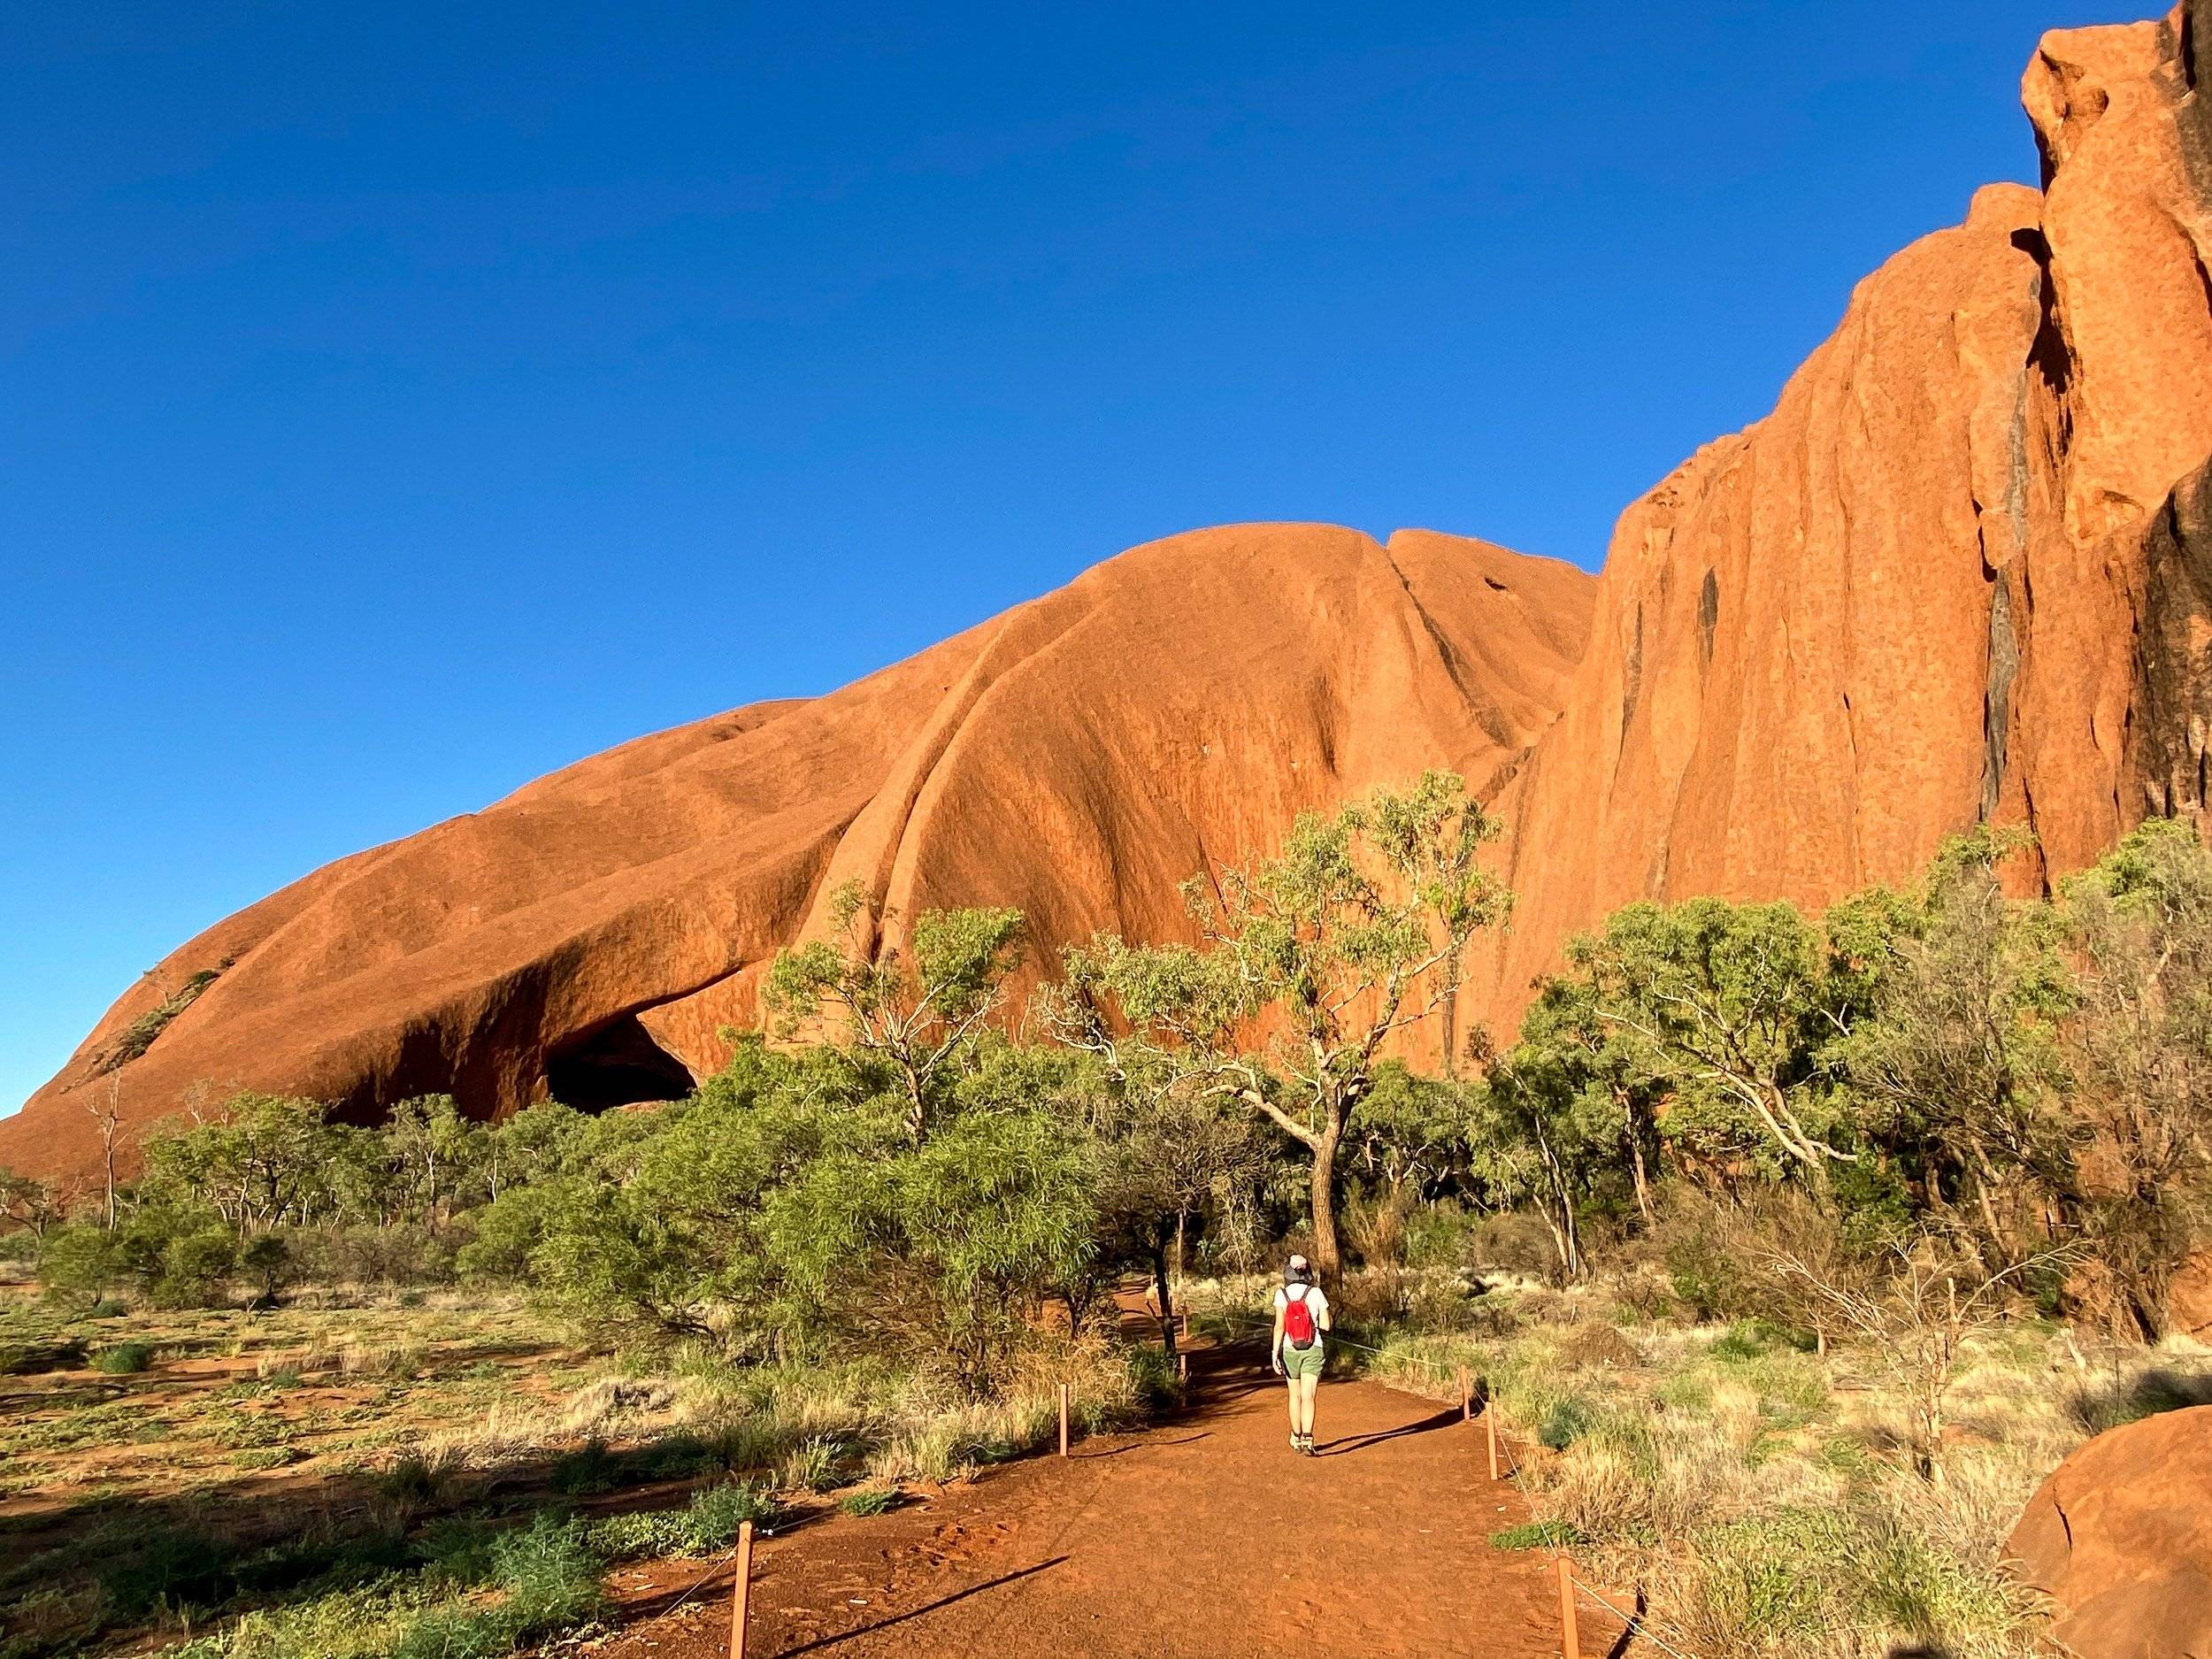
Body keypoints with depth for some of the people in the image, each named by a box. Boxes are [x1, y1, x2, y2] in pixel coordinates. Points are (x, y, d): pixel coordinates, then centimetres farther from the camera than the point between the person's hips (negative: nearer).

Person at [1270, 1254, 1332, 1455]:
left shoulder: (1282, 1294, -6)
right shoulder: (1316, 1293, -6)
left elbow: (1279, 1326, -13)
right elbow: (1325, 1325, -4)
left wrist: (1275, 1354, -11)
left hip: (1290, 1350, 1)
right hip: (1314, 1350, -1)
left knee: (1295, 1395, 18)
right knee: (1308, 1397, -5)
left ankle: (1296, 1438, 31)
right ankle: (1307, 1439, -21)